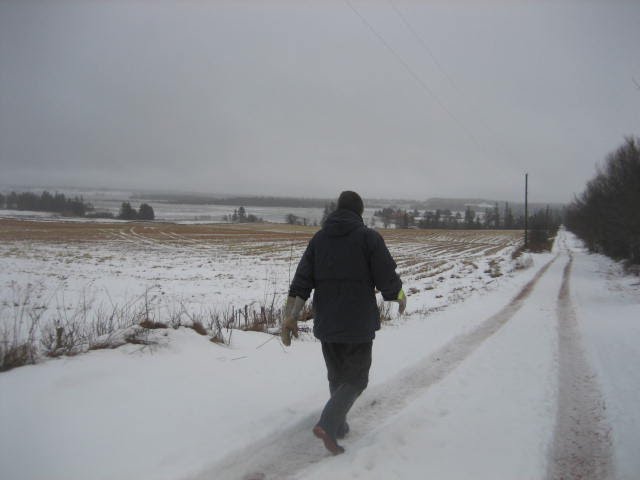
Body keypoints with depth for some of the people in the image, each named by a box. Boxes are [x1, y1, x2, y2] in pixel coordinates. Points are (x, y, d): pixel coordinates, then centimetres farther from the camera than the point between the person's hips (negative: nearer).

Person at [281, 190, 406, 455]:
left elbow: (300, 282, -2)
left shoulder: (319, 238, 5)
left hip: (326, 324, 5)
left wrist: (290, 318, -3)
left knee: (337, 376, 22)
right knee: (355, 379, 8)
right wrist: (401, 297, 11)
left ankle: (339, 426, 31)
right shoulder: (369, 237, -8)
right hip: (359, 324, -4)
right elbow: (387, 278, -10)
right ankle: (327, 424, -10)